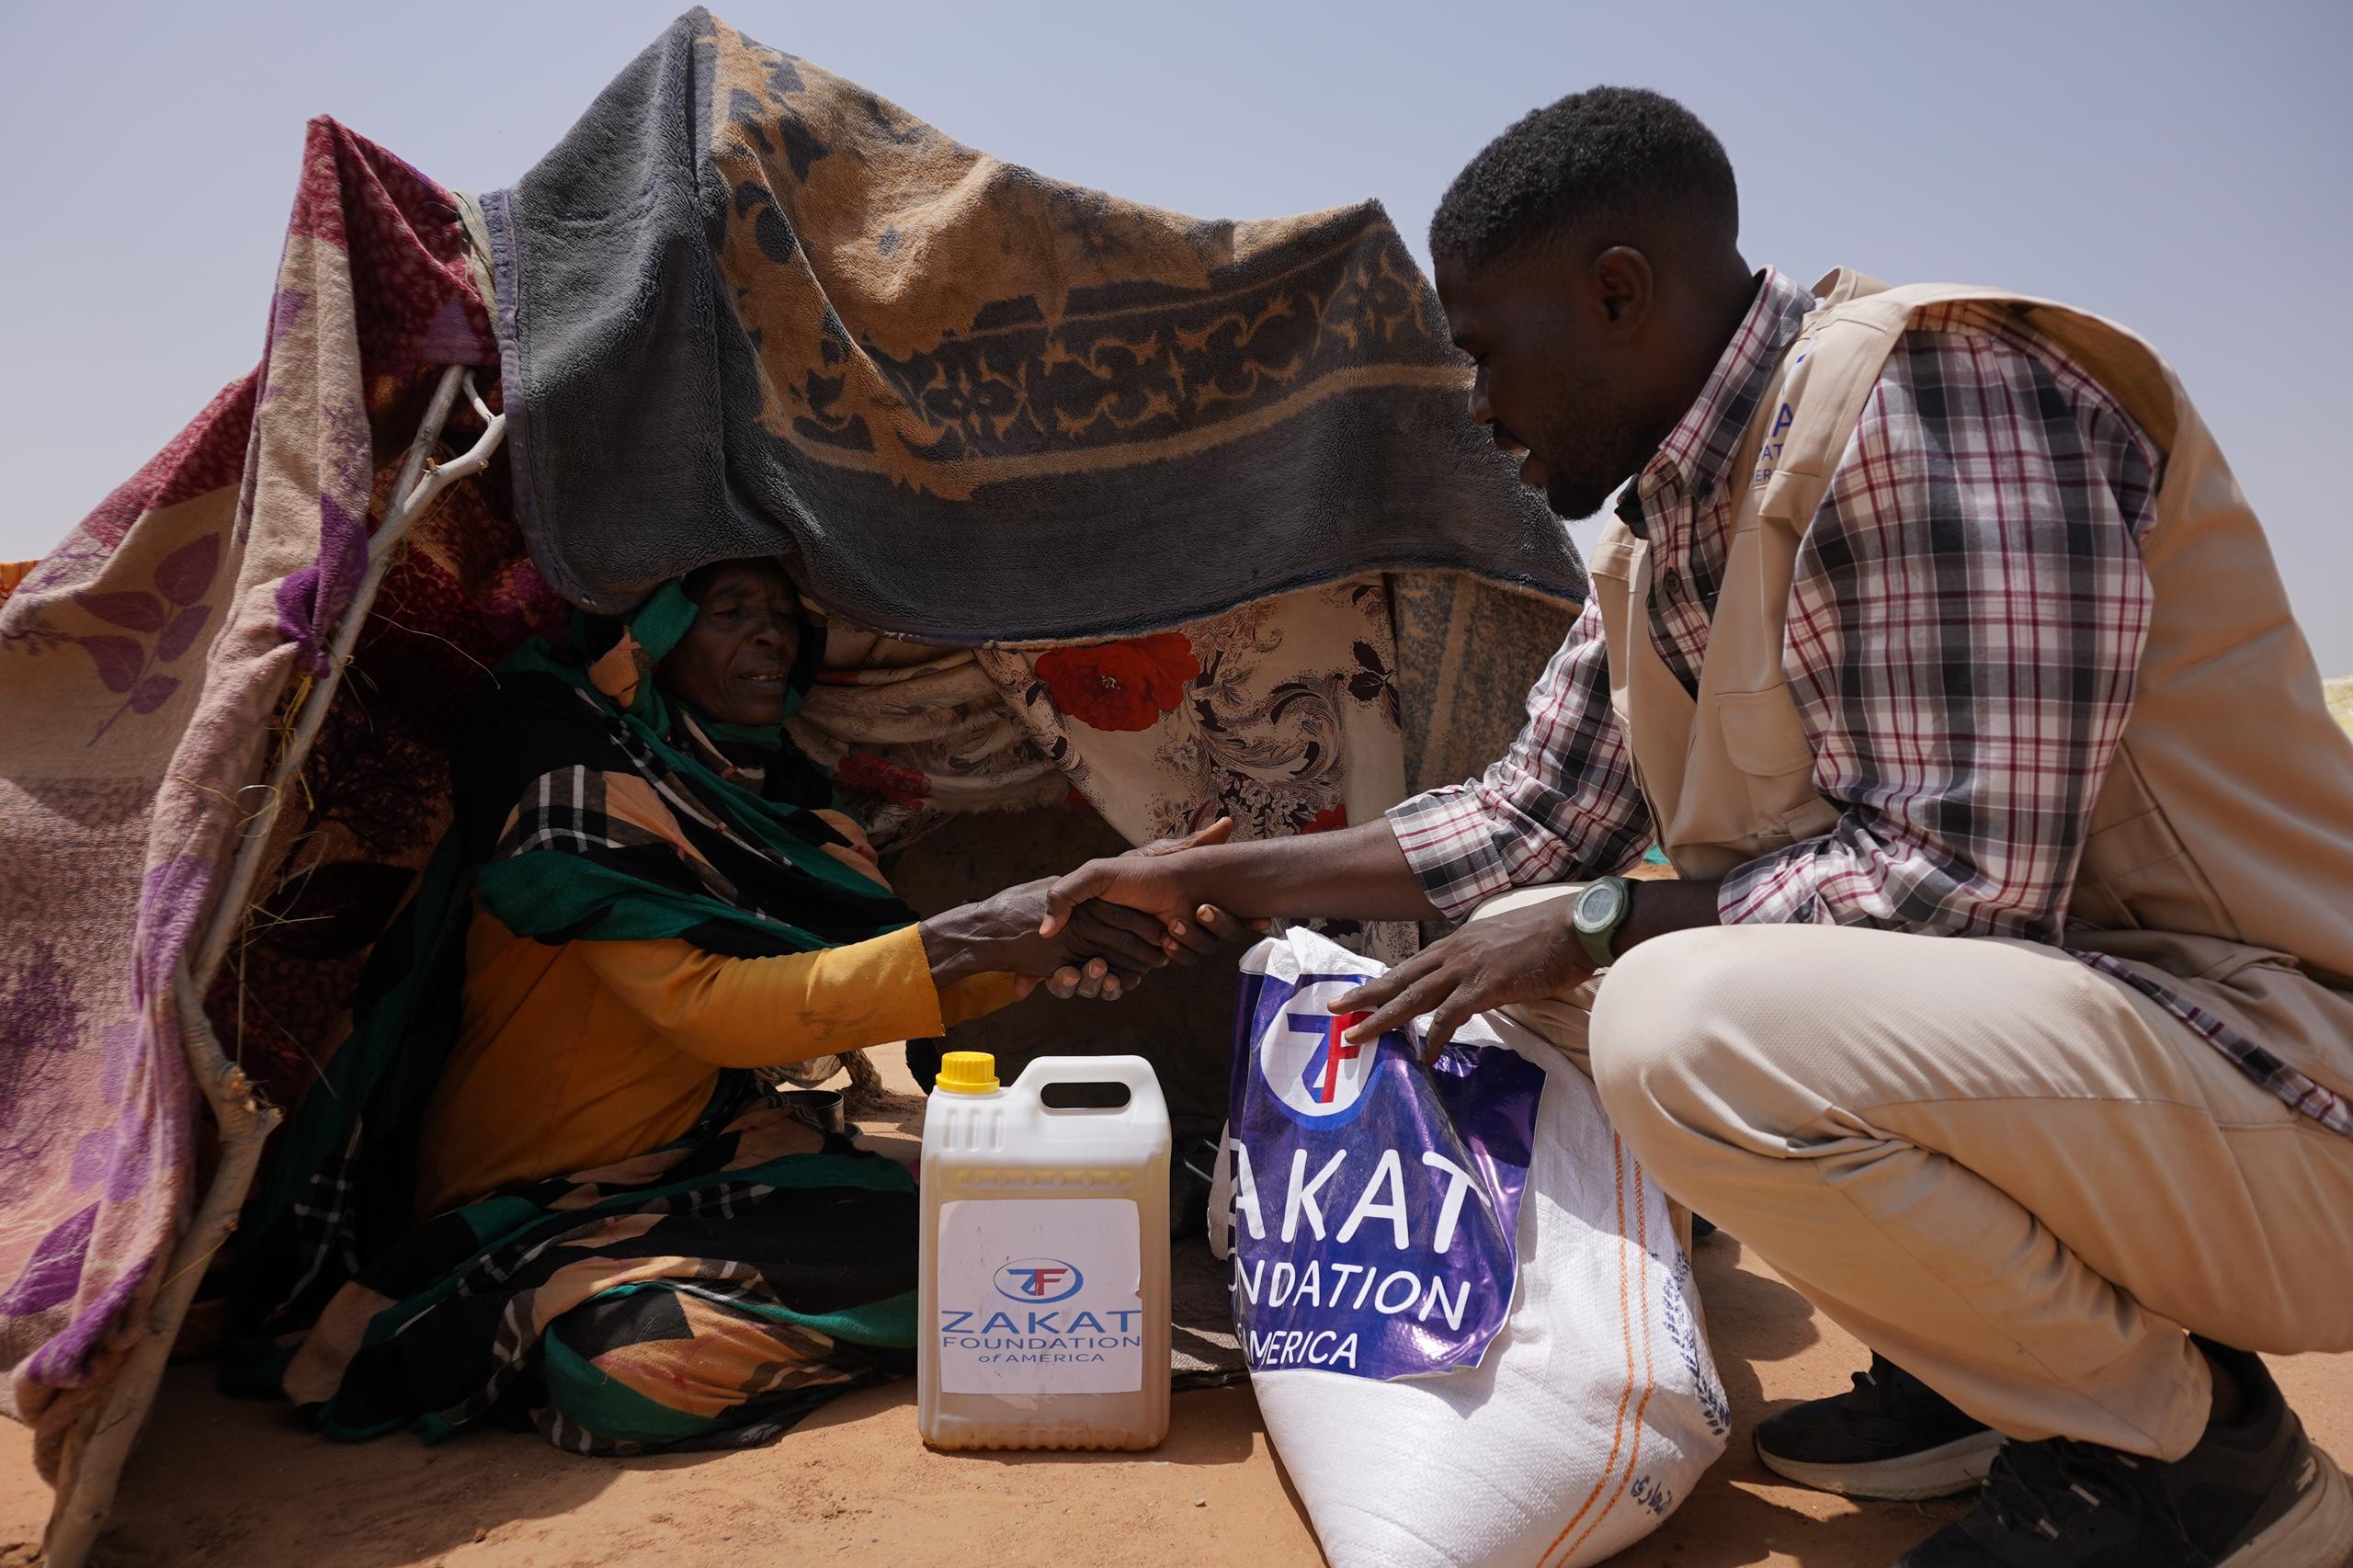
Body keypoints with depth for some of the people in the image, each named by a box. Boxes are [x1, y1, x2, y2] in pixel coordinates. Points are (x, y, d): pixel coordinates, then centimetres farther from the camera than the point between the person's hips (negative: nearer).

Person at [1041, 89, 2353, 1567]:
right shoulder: (1665, 544, 8)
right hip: (2006, 1013, 9)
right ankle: (1961, 1372, 11)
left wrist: (1596, 921, -15)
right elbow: (1528, 824, 15)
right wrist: (1199, 877, 14)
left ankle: (2191, 1438, -5)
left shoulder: (1932, 385, -20)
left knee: (1689, 1026, -32)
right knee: (1525, 960, 8)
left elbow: (1968, 873, -26)